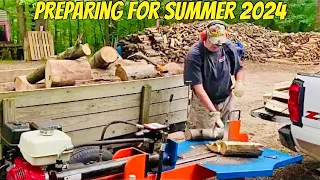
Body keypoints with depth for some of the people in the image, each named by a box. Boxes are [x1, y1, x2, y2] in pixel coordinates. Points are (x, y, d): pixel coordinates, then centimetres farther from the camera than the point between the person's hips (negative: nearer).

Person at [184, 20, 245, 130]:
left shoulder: (229, 47, -6)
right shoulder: (194, 55, -21)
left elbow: (239, 69, 11)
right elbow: (198, 87, -23)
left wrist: (240, 82, -11)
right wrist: (213, 112, -28)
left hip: (227, 101, 4)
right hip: (203, 104, -4)